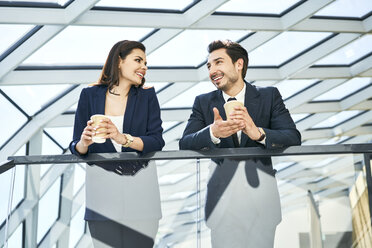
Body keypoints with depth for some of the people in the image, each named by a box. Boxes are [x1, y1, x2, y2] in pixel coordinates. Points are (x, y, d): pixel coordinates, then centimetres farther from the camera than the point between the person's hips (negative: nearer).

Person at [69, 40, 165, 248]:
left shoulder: (148, 96, 7)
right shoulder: (89, 95, 6)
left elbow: (157, 141, -4)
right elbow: (76, 147, 4)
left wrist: (123, 138, -20)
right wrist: (83, 143, -20)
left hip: (140, 186, 1)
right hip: (101, 186, 0)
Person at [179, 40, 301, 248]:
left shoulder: (269, 96, 1)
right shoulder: (203, 102, 5)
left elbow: (294, 138, -9)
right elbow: (185, 144, -7)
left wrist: (258, 133, -29)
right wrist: (213, 133, -28)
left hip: (260, 192, 0)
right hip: (222, 196, 1)